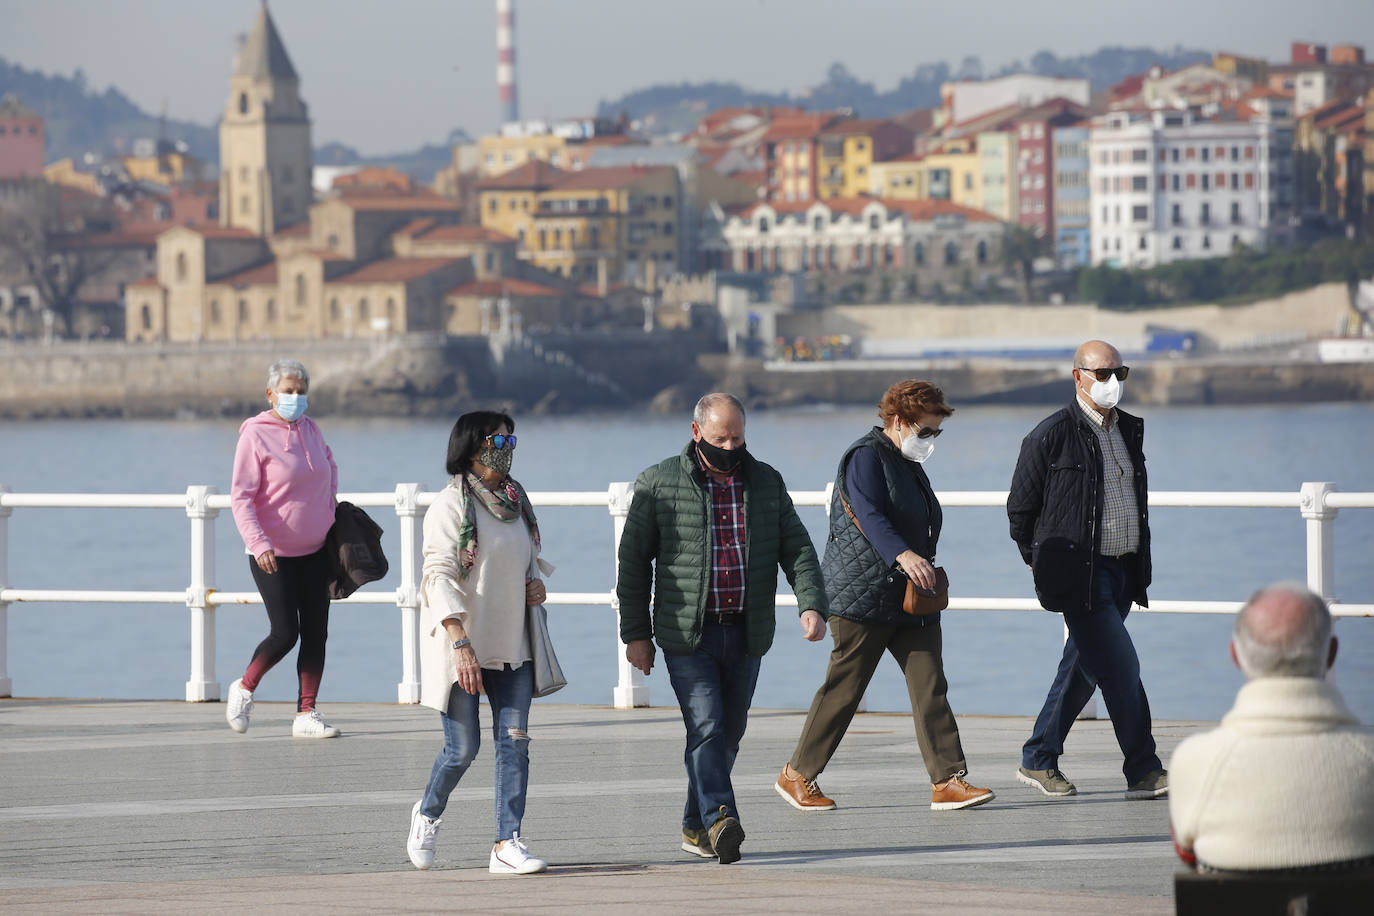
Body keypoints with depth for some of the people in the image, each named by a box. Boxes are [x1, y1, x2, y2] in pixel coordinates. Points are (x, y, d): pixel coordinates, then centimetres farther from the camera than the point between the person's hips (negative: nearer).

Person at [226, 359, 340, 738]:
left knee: (316, 633, 3)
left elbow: (329, 463, 30)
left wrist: (329, 501, 15)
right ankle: (244, 688, 18)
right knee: (285, 633, -8)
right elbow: (240, 497, -15)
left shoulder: (310, 429, 7)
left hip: (316, 551, 6)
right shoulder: (256, 435, -12)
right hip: (274, 555, -6)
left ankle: (306, 715, 8)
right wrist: (258, 543, -26)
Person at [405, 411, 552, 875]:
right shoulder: (451, 505, -11)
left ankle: (508, 844, -5)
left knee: (514, 740, -5)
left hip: (511, 644, 6)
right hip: (462, 648, -6)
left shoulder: (515, 501, 11)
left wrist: (535, 582, 4)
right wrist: (460, 643, -26)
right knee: (463, 748, -2)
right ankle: (427, 815, 26)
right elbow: (440, 576, -17)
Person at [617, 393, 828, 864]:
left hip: (746, 633, 4)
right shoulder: (659, 484, -1)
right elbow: (633, 561, 1)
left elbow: (796, 548, 7)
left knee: (728, 734, 8)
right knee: (706, 727, -16)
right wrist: (636, 633, -2)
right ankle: (720, 821, -25)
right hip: (688, 635, -4)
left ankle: (695, 828, 19)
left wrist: (812, 604, -11)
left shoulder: (766, 482, 9)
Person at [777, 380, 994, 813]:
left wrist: (926, 571, 29)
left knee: (930, 686, -3)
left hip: (911, 599, 9)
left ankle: (948, 781, -8)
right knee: (843, 690, -1)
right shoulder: (866, 457, -11)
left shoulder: (908, 463, 19)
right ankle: (797, 775, 12)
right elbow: (870, 517, -28)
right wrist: (903, 555, -43)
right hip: (862, 594, -9)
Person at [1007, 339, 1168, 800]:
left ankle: (1039, 761, 23)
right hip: (1079, 573, -7)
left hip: (1121, 570, 7)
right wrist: (1042, 563, 3)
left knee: (1082, 668, 12)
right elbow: (1020, 507, -2)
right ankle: (1143, 771, -8)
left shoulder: (1129, 430, 13)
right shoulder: (1051, 435, -8)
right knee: (1120, 667, -12)